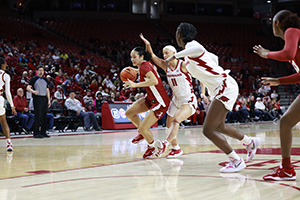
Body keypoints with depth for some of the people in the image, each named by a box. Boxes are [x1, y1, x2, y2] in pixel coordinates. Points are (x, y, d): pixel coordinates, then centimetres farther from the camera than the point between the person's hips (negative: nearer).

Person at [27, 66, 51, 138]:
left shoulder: (45, 80, 17)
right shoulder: (34, 79, 0)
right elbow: (28, 87, -8)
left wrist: (49, 100, 11)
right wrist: (33, 91, -28)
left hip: (44, 98, 6)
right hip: (37, 98, -6)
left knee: (44, 116, 5)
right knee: (37, 116, -10)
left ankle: (43, 132, 12)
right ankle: (36, 133, -8)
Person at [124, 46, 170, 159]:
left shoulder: (144, 66, -20)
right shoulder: (147, 64, 5)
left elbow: (155, 81, -36)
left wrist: (136, 85, -36)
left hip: (160, 103, -9)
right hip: (151, 99, 10)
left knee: (143, 129, -10)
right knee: (129, 113, 6)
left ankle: (152, 146, 18)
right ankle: (143, 133, 28)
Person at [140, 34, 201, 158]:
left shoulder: (184, 65, -15)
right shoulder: (166, 66, 1)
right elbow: (152, 56, -1)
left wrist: (202, 93, -17)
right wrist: (147, 45, -20)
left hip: (189, 101, -8)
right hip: (176, 100, 8)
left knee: (176, 121, -29)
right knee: (168, 126, 10)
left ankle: (165, 144, -43)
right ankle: (176, 149, 27)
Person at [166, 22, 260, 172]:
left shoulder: (191, 45, -13)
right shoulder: (189, 52, 15)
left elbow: (199, 49, -39)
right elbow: (214, 58, 29)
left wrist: (175, 56, -34)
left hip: (225, 87, -10)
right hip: (222, 88, 10)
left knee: (208, 130, -12)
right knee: (219, 127, 26)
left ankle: (236, 161, -4)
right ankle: (250, 142, 43)